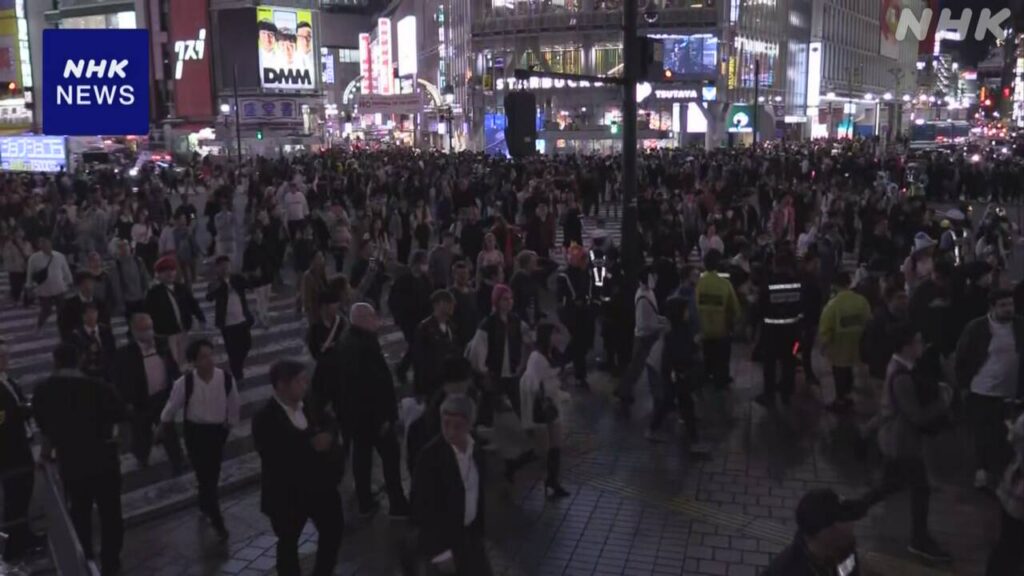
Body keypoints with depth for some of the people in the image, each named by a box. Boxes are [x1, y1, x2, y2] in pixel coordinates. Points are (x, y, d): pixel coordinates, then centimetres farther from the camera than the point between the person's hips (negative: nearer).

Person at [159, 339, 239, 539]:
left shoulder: (227, 379, -19)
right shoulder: (185, 382, -23)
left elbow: (233, 407, -2)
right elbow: (172, 407, -5)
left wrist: (229, 426, 10)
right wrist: (161, 429, 9)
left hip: (217, 430, 2)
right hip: (195, 431, -2)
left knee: (213, 474, 19)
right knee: (204, 476, -1)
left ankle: (205, 504, 48)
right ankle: (217, 521, 9)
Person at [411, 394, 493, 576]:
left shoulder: (476, 449, -3)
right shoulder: (431, 455, -21)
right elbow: (422, 507, -19)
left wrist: (479, 530, 10)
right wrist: (440, 552, -19)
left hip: (470, 535, 6)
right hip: (441, 539, -6)